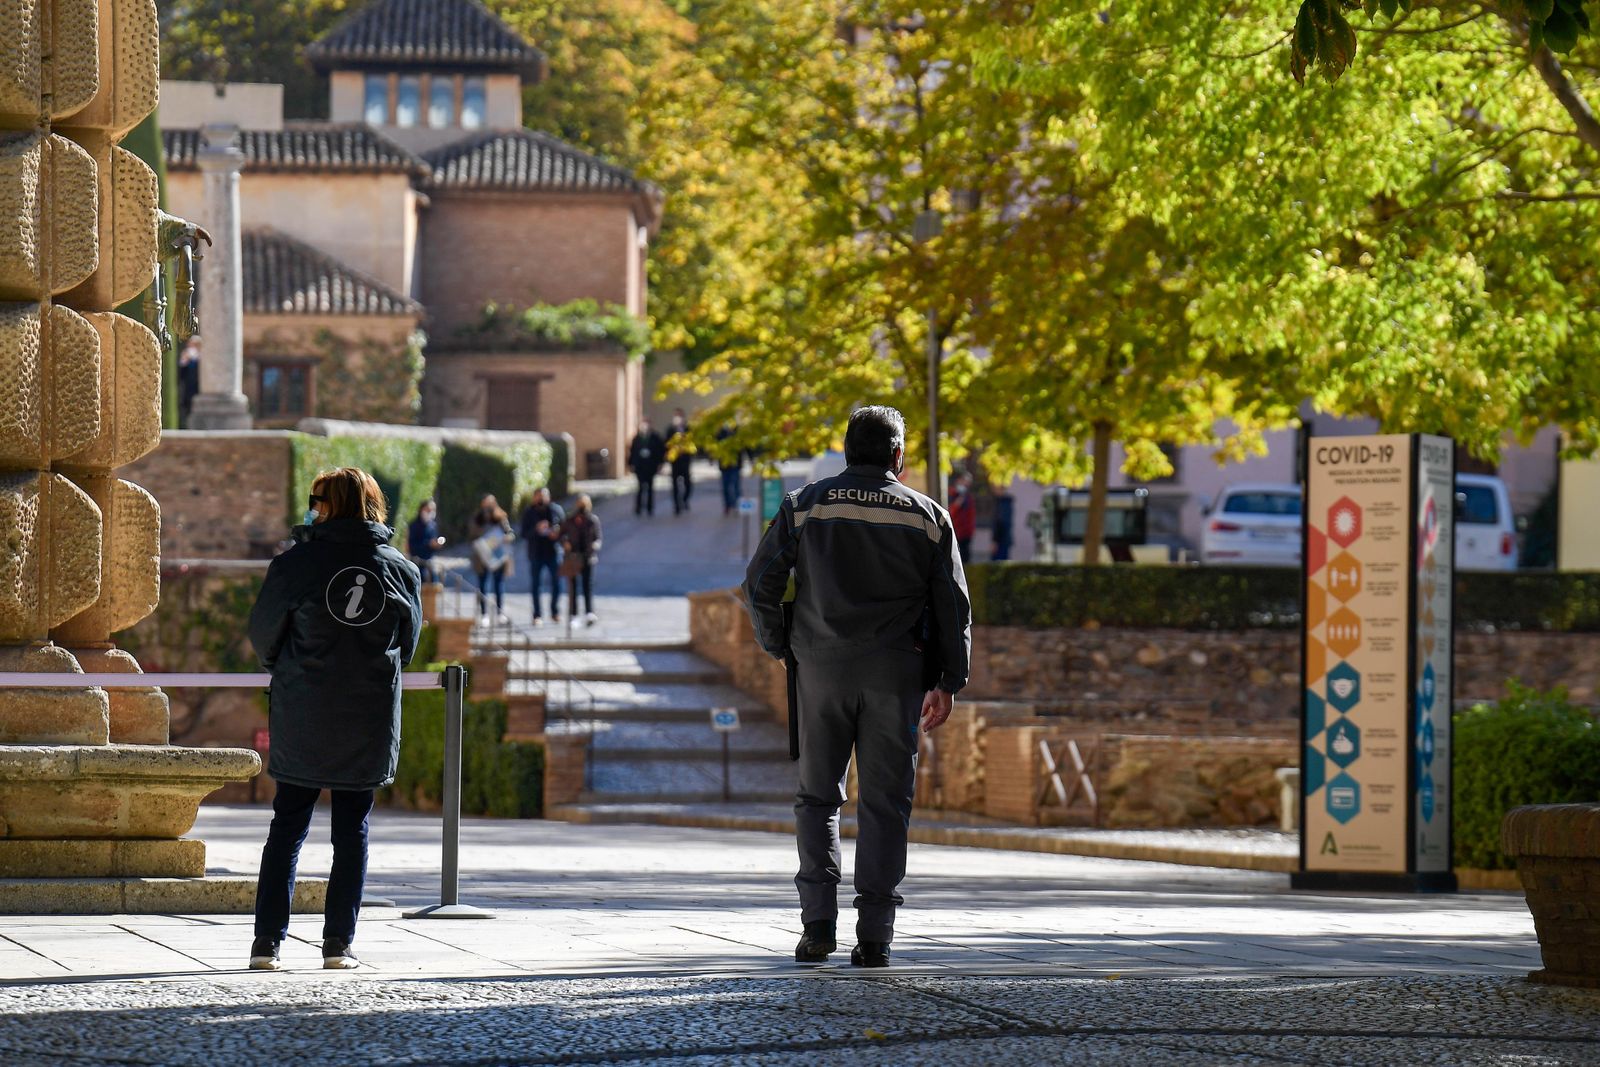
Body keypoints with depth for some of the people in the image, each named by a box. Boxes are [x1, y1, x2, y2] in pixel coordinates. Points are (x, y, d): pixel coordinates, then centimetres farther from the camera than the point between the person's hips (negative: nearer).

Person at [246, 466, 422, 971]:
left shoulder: (296, 564, -7)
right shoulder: (402, 569, 0)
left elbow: (263, 635, 3)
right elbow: (408, 644, 11)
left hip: (302, 718, -1)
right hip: (371, 721, 1)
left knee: (287, 826, 7)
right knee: (352, 830, 9)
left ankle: (268, 941, 3)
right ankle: (339, 944, 7)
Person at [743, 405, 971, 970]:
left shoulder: (806, 505, 4)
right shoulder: (927, 516, 6)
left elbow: (760, 584, 0)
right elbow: (953, 605, 5)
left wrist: (780, 648, 13)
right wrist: (948, 683, 9)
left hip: (821, 669, 0)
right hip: (896, 674, 0)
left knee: (817, 796, 10)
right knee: (885, 802, 3)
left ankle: (818, 918, -4)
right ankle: (874, 933, -3)